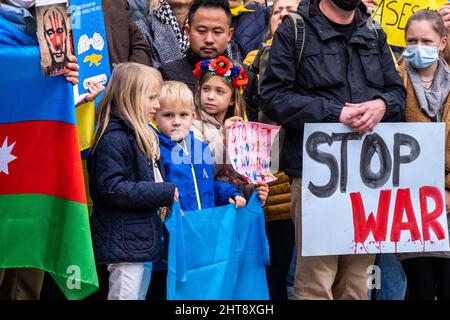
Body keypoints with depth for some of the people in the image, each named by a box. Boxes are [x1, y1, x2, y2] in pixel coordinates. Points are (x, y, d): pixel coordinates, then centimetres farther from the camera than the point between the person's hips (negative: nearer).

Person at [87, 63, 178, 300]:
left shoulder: (142, 135, 16)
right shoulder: (113, 139, -15)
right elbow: (111, 189, -23)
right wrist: (164, 193, -20)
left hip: (143, 239, 10)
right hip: (124, 242, -10)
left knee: (139, 295, 12)